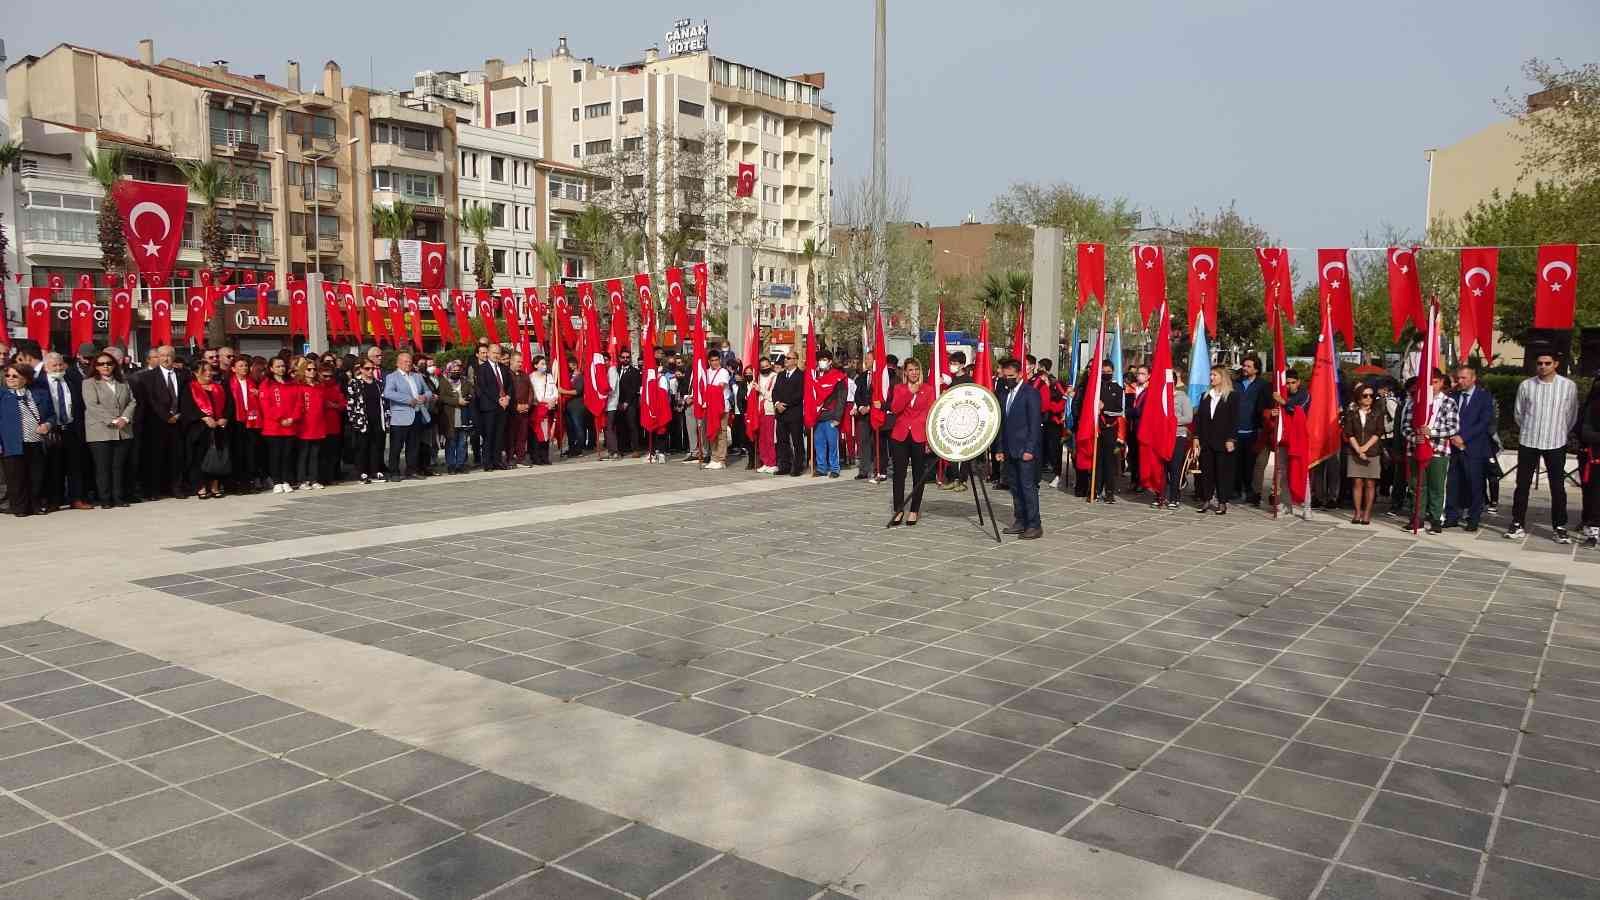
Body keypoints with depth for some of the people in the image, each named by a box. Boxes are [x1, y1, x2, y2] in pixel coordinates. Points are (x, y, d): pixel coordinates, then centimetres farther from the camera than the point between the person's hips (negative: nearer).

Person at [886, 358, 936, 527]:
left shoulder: (928, 389, 4)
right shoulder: (899, 388, 9)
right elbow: (894, 409, -6)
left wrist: (929, 439, -7)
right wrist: (909, 392, -14)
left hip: (919, 436, -1)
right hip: (900, 436, 1)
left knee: (919, 475, 4)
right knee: (899, 474, -1)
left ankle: (914, 511, 12)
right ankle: (899, 510, 6)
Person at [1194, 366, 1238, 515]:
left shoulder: (1232, 396, -1)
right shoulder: (1205, 395, 14)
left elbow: (1234, 419, -5)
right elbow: (1199, 417, 12)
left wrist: (1231, 439, -11)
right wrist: (1196, 437, 4)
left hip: (1223, 441, -4)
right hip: (1206, 441, 5)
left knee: (1222, 472, 0)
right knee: (1206, 471, 5)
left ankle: (1222, 502, 5)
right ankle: (1205, 500, 11)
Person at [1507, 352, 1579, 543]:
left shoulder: (1568, 386, -3)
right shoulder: (1526, 385, -2)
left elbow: (1572, 415, 7)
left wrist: (1559, 433, 13)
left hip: (1556, 444, -1)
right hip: (1528, 443, 1)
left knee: (1558, 487, 4)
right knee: (1522, 485, 5)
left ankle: (1560, 527, 13)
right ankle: (1517, 524, 13)